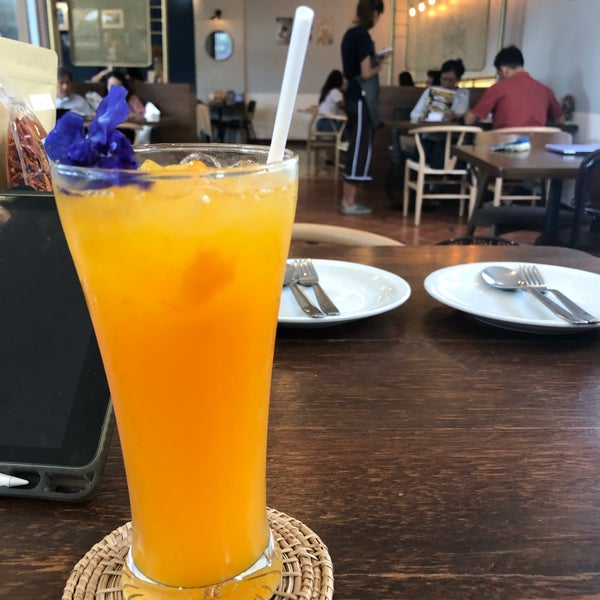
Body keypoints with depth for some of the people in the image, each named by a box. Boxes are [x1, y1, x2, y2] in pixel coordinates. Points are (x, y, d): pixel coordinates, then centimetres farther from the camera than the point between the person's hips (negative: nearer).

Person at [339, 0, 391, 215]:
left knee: (356, 146, 13)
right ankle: (349, 203, -1)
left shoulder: (350, 34, 12)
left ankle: (347, 199, 17)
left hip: (353, 96, 9)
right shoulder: (363, 36, -15)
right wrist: (380, 64, 0)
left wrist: (375, 59, 13)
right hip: (361, 98, -9)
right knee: (360, 148, -5)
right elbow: (366, 73, -17)